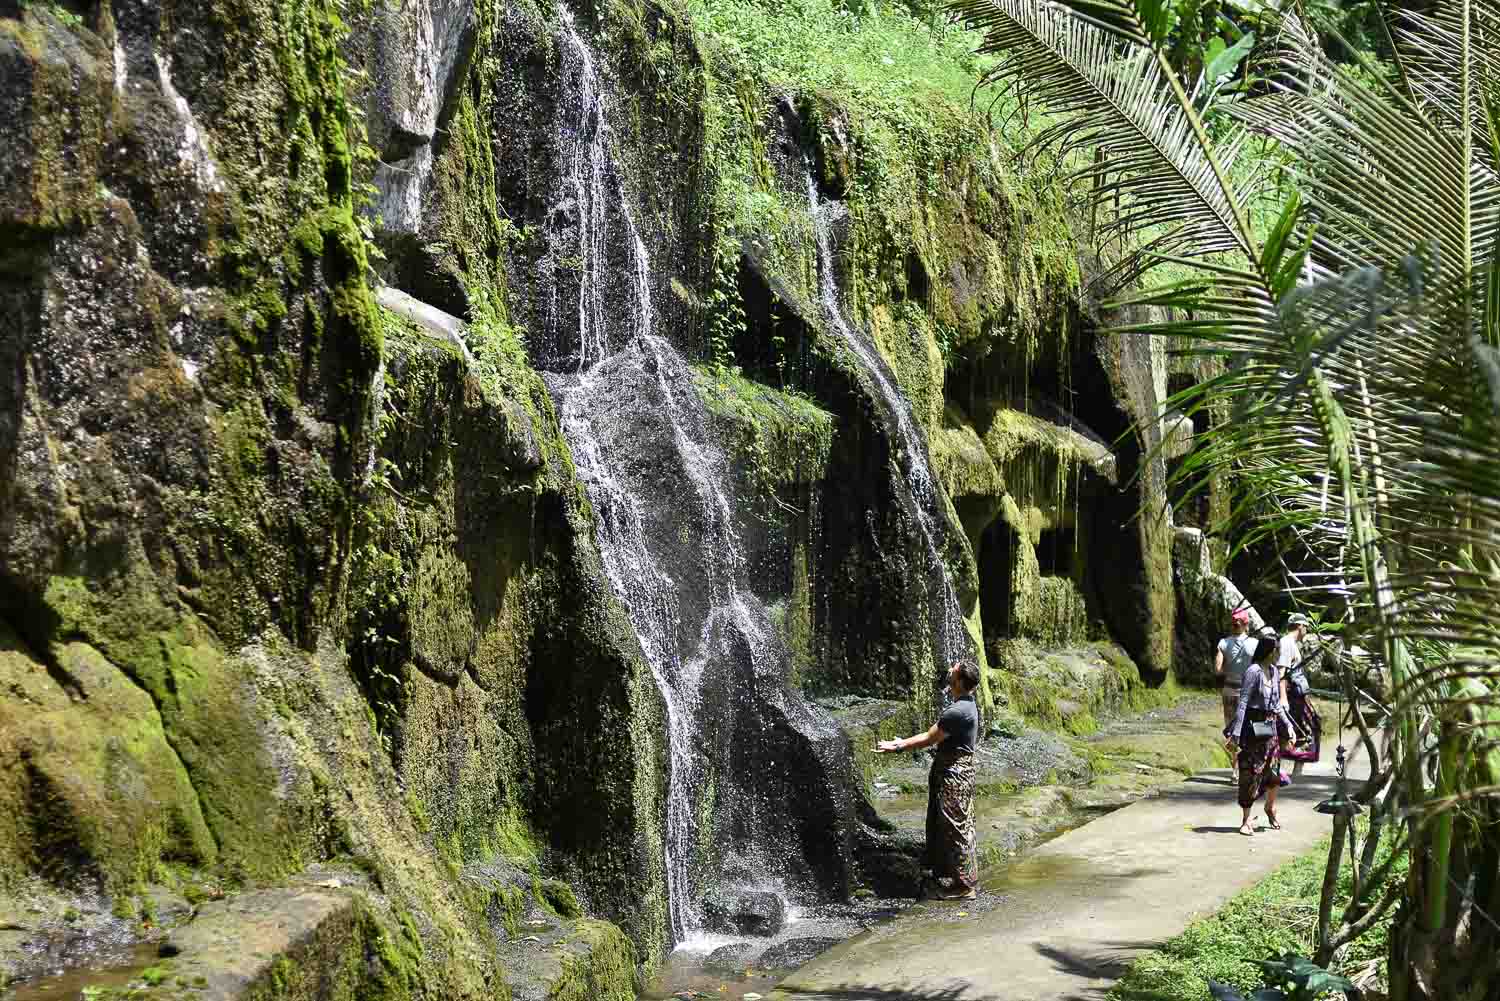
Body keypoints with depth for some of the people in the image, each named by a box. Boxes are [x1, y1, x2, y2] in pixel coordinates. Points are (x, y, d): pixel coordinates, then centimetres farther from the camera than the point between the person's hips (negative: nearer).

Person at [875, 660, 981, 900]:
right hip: (956, 772, 11)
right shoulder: (966, 704, 11)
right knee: (941, 827, 16)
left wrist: (897, 746, -9)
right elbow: (935, 736, 17)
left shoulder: (958, 711, -22)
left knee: (955, 829, -3)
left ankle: (964, 886, 4)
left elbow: (929, 739, -18)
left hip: (954, 775, -11)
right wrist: (903, 743, 16)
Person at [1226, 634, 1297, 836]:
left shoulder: (1274, 671, 8)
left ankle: (1270, 808, 34)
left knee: (1274, 770, 8)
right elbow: (1243, 703, -18)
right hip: (1253, 727, -7)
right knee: (1250, 773, -1)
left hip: (1270, 726, 7)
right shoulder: (1253, 671, -16)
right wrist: (1236, 734, -22)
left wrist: (1288, 724, 11)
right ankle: (1246, 820, 9)